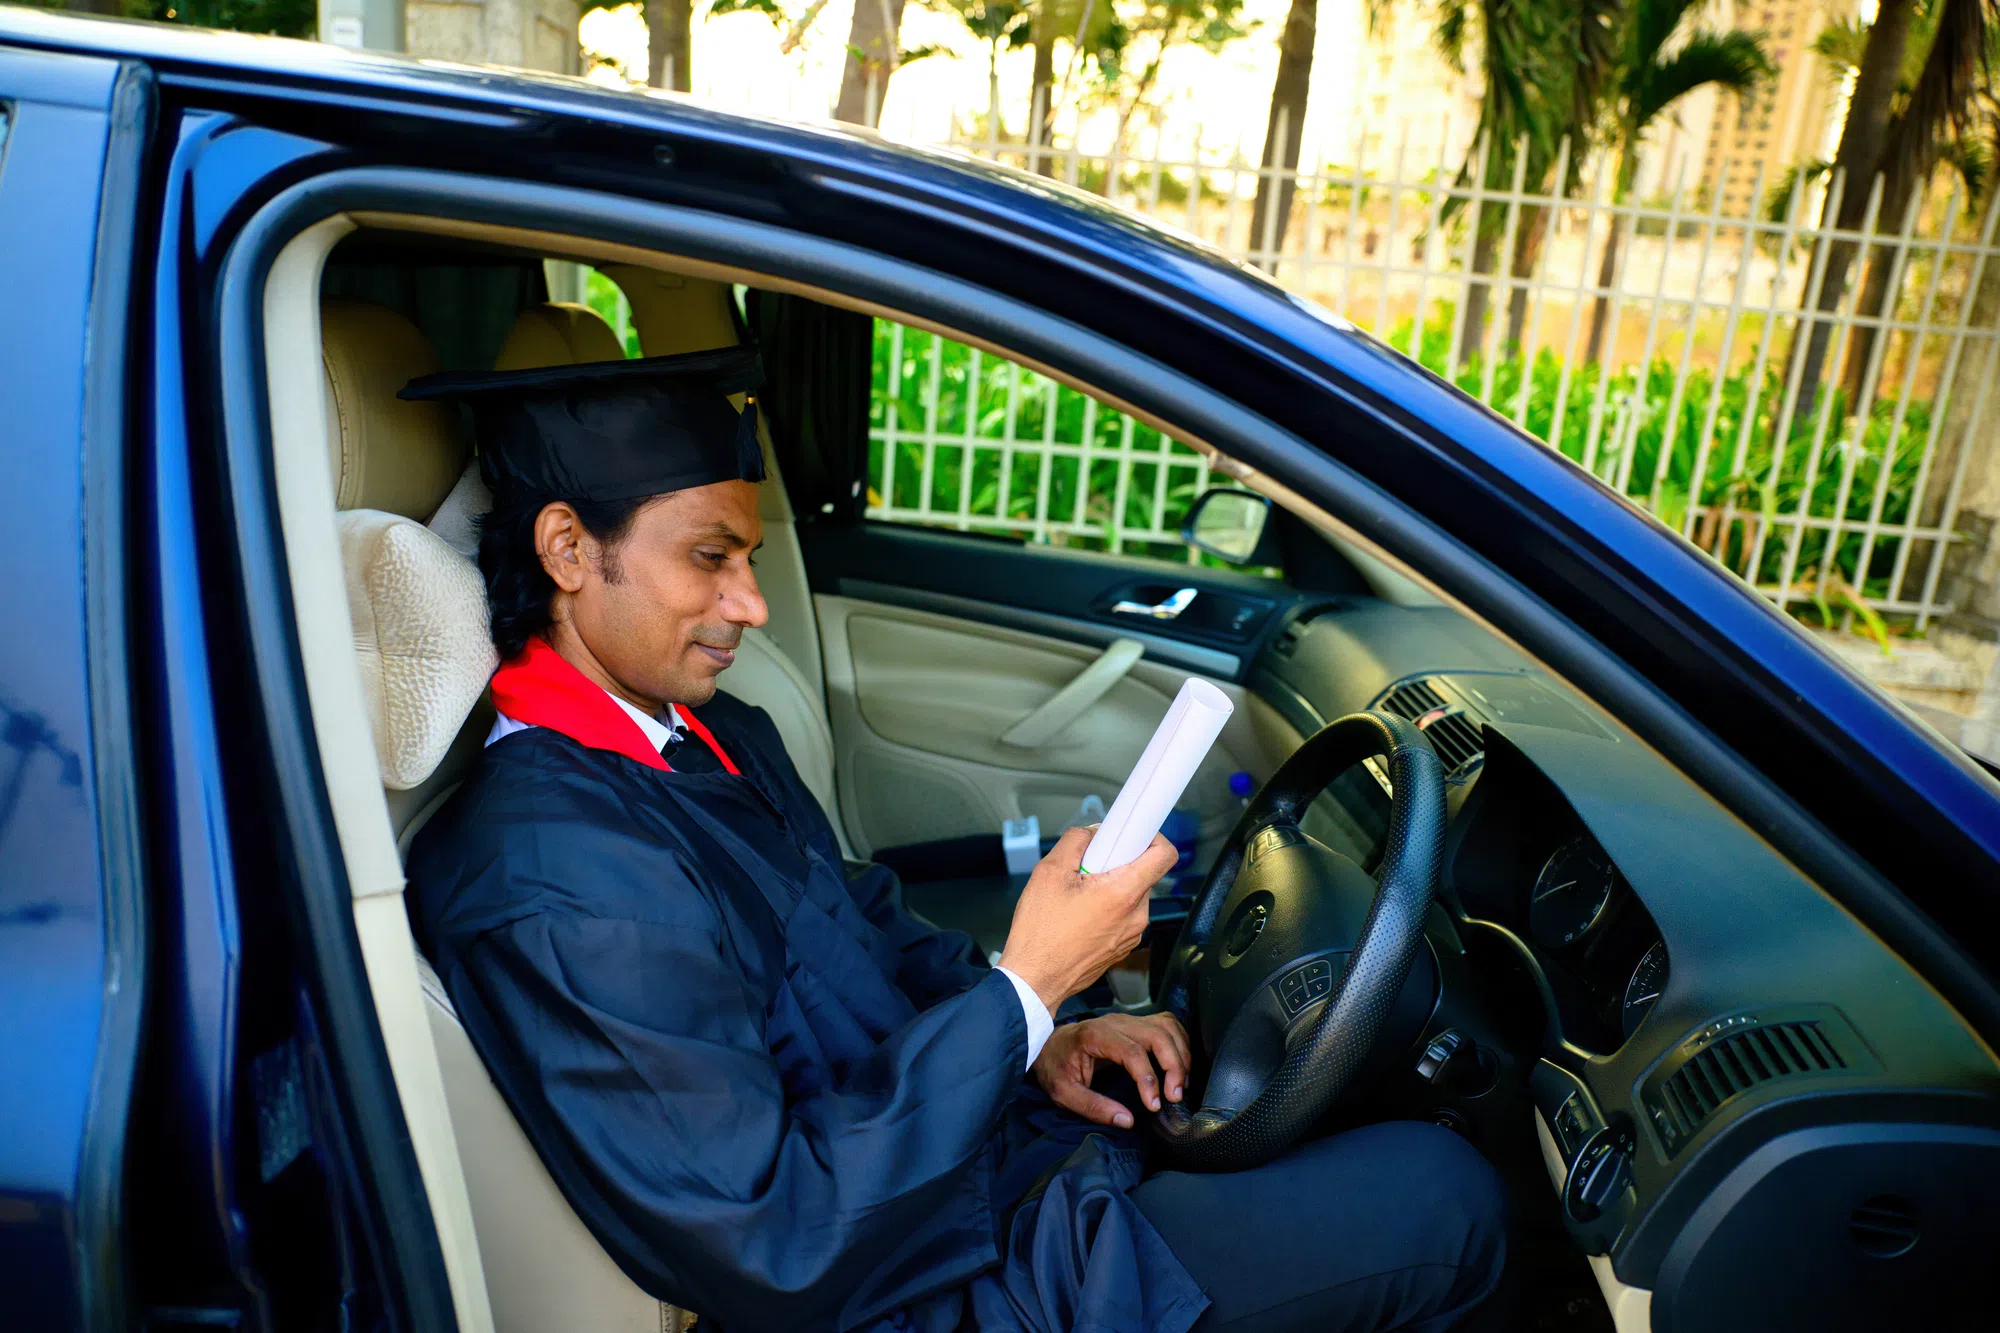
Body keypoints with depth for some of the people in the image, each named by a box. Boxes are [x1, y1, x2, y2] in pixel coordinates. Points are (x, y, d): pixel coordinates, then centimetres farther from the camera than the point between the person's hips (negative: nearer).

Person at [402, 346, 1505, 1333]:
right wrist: (1020, 996, -25)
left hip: (991, 1132, 9)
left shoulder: (718, 738, 2)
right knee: (1441, 1194, -6)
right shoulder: (551, 875, -28)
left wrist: (1030, 1040, -4)